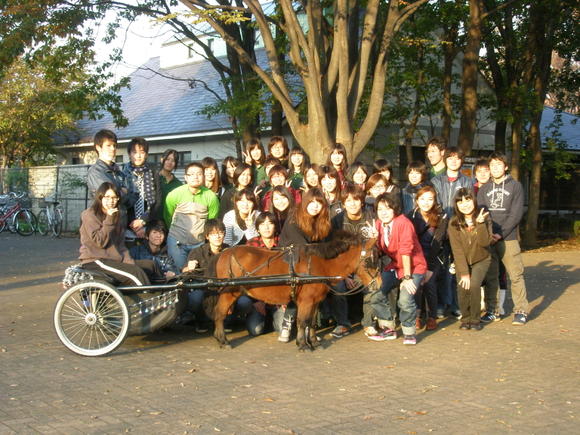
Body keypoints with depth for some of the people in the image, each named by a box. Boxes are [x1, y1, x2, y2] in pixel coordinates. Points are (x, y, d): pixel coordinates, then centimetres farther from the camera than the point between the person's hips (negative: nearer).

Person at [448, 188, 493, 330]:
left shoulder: (484, 218, -11)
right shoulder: (454, 223, -12)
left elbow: (485, 242, -23)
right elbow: (457, 250, -15)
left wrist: (480, 223, -34)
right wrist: (464, 273, -22)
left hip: (481, 260, -1)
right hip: (462, 262, 1)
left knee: (473, 285, -23)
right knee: (462, 287, -19)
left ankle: (475, 320, -5)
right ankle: (465, 319, 3)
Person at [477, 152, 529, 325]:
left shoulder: (515, 186, 5)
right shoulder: (484, 189, 15)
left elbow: (516, 214, -3)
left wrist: (500, 234, -12)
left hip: (508, 239, -3)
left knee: (516, 275, -5)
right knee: (490, 276, 4)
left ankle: (521, 311, 1)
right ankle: (492, 310, 11)